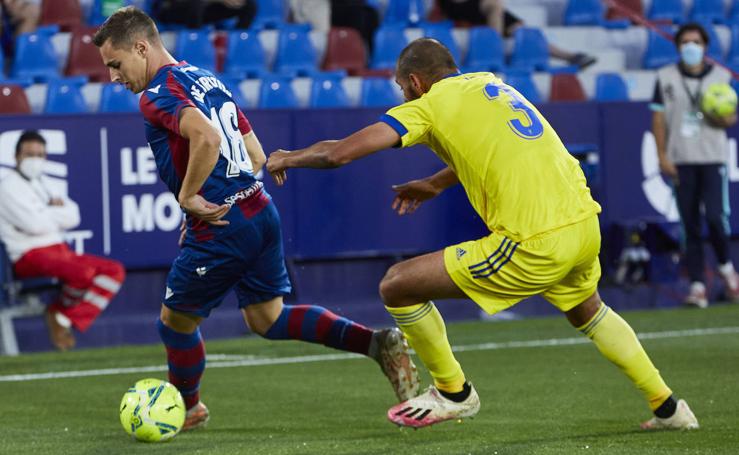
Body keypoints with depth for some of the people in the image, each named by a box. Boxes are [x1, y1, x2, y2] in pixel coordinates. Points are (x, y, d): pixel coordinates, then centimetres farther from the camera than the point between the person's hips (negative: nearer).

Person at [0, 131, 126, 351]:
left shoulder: (41, 183, 22)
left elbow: (73, 217, 12)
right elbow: (35, 224, -17)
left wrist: (50, 212, -9)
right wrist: (59, 212, 2)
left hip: (60, 251, 9)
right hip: (30, 257, -9)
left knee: (114, 271, -5)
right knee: (84, 272, -33)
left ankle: (65, 319, -10)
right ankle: (61, 312, -1)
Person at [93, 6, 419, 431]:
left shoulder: (158, 95, -12)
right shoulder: (207, 79, 17)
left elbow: (207, 138, -32)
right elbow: (257, 156, 20)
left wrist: (189, 196, -20)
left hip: (221, 228, -9)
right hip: (262, 211, 9)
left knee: (176, 321, 13)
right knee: (268, 319, 17)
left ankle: (188, 408, 33)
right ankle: (378, 343, 3)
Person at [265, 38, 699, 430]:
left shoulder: (430, 105, -1)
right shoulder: (490, 83, 19)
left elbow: (339, 152, -6)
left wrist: (287, 158, 13)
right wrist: (436, 184, 40)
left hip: (535, 245, -8)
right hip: (586, 223, 8)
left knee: (397, 285, 2)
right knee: (588, 312, 38)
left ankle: (454, 393, 19)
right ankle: (668, 407, 39)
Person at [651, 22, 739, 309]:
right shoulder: (666, 78, 7)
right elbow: (658, 118, 6)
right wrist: (662, 155, -3)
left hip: (713, 158, -1)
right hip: (681, 161, 1)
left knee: (715, 216, -13)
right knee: (690, 226, 0)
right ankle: (697, 285, 2)